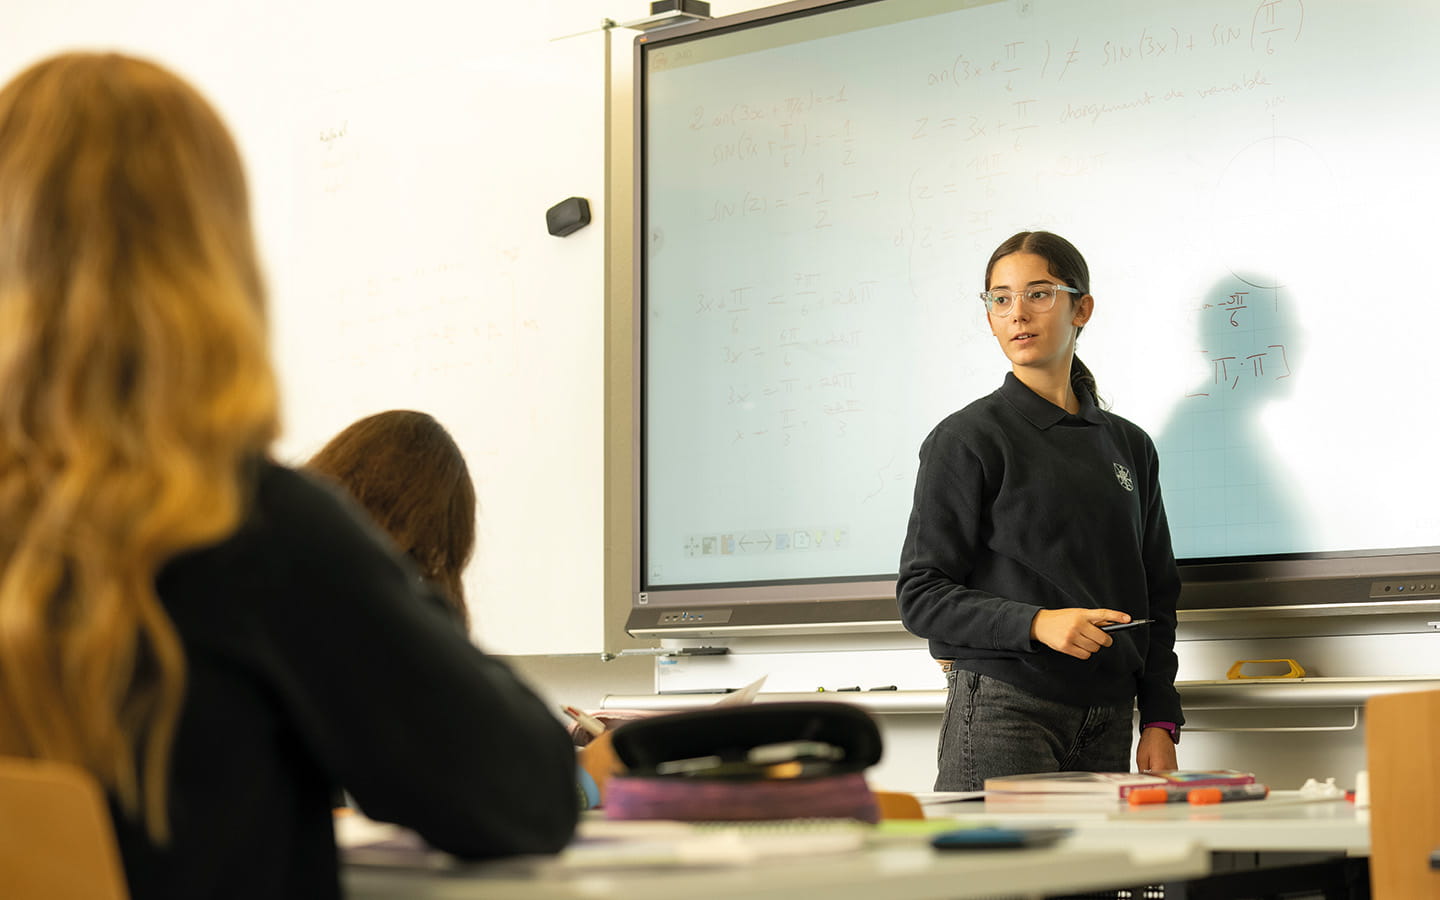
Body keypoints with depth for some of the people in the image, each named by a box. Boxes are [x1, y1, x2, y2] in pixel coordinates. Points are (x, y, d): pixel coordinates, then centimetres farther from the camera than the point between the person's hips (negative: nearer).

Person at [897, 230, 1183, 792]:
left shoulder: (1128, 445, 15)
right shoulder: (966, 440, 0)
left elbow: (1157, 596, 17)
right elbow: (921, 597, -5)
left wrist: (1160, 724, 7)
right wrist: (1035, 623, -18)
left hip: (1106, 723, 5)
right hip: (1001, 713, -4)